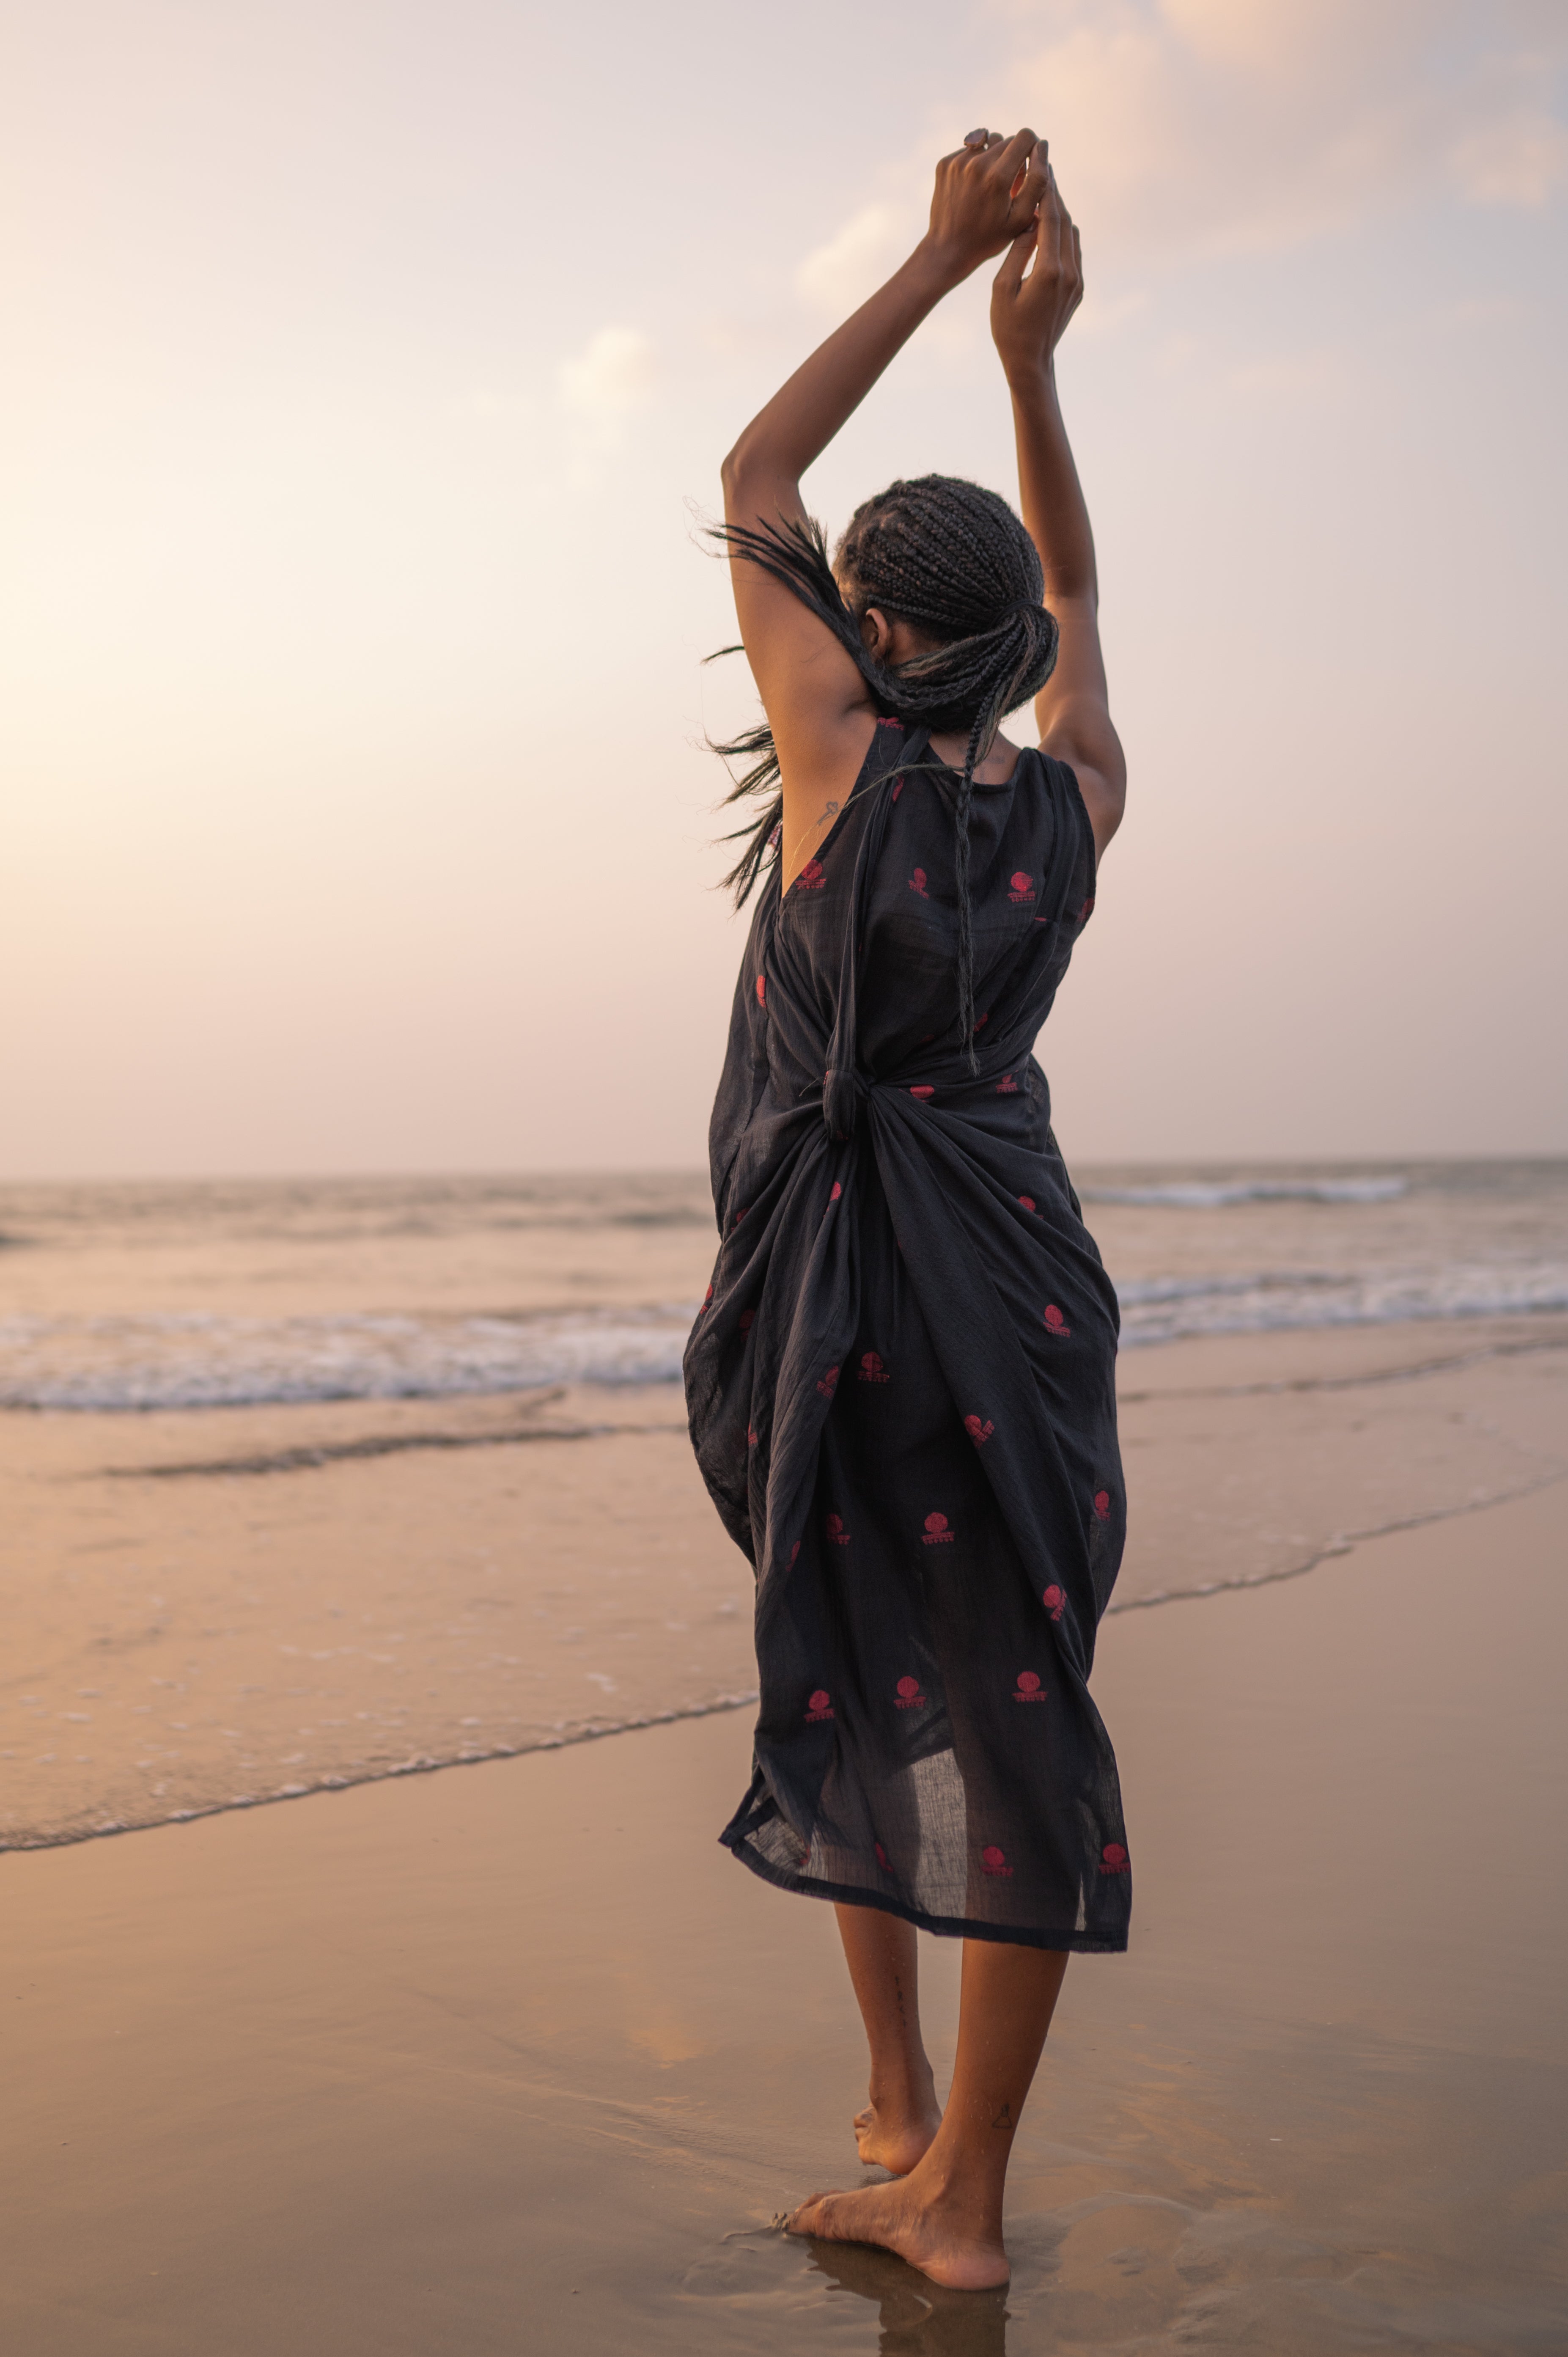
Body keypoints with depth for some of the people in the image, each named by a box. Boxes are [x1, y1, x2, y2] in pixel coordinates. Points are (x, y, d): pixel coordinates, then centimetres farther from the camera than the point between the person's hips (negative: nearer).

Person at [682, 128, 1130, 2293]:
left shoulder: (847, 757, -9)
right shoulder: (1074, 799, 1)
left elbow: (752, 482, 3)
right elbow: (1070, 581, 20)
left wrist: (943, 260, 5)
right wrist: (1033, 355, 11)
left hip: (833, 1284, -3)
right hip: (1019, 1278, 3)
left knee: (850, 1673, 17)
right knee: (1008, 1705, 4)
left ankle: (899, 2094, 23)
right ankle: (959, 2191, 11)